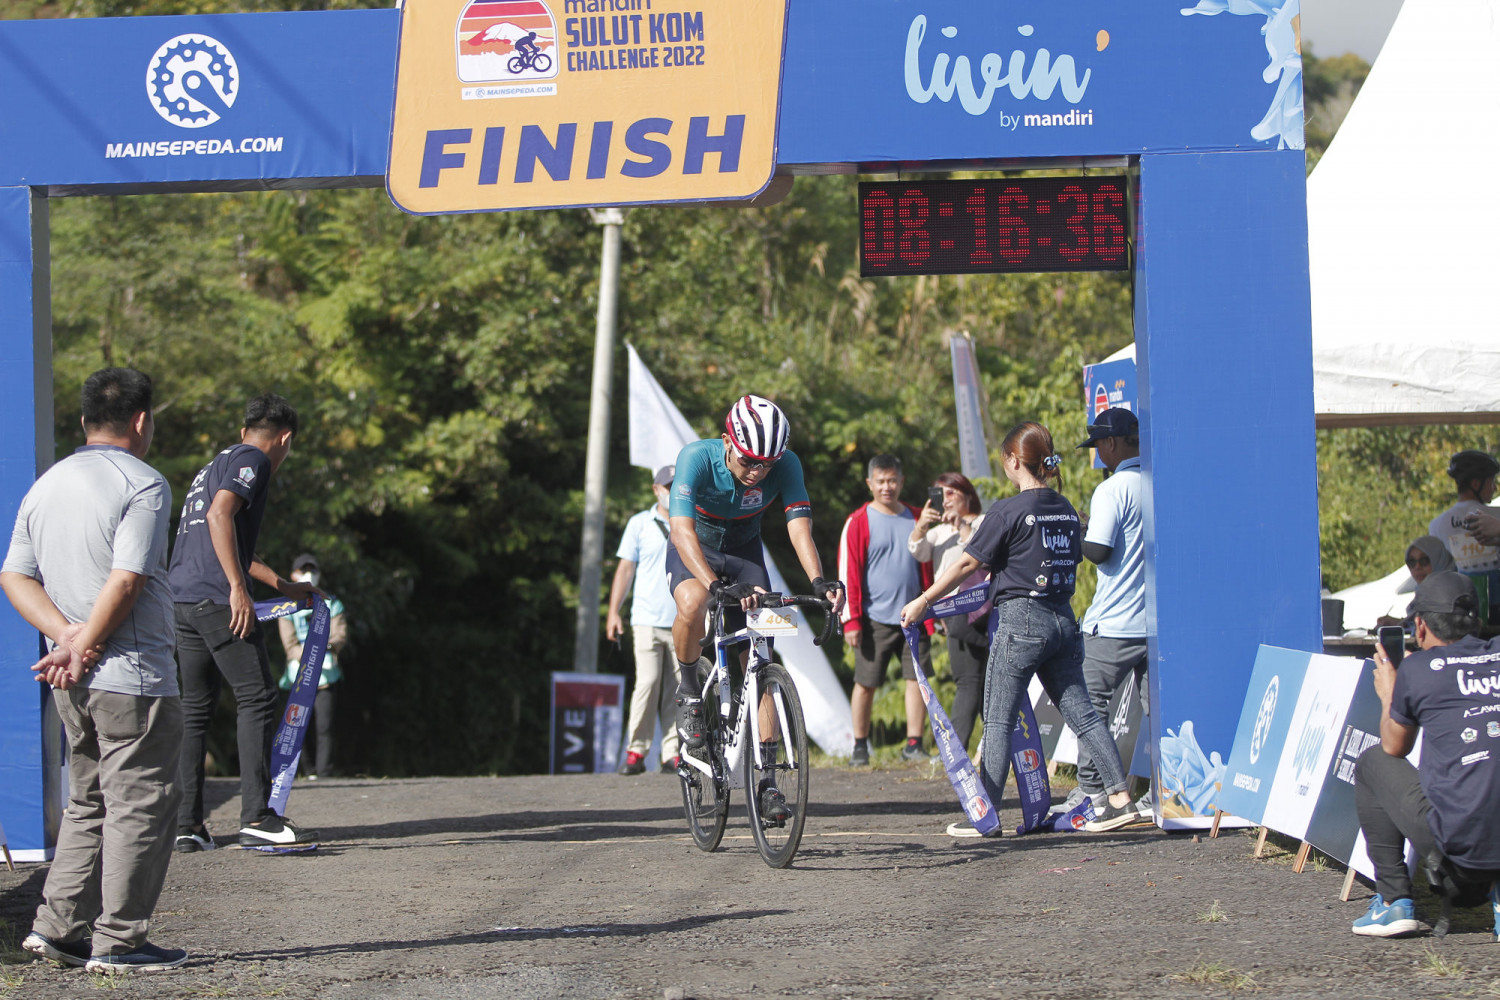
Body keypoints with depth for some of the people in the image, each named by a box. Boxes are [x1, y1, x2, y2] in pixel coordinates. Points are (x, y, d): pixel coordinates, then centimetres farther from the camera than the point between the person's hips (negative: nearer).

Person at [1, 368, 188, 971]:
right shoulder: (142, 484, -11)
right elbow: (126, 582, -19)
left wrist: (67, 637, -3)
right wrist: (85, 648, -11)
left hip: (73, 683, 8)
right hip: (132, 675, -8)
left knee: (88, 802, 17)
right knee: (139, 807, -1)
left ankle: (57, 927, 14)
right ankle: (118, 942, 0)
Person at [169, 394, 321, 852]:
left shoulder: (216, 465, 28)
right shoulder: (252, 460, -1)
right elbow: (219, 515, -19)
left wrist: (282, 585, 49)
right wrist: (238, 587, -22)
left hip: (182, 599, 9)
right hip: (217, 599, -9)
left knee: (194, 709, 10)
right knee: (257, 698, -7)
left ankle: (186, 825, 8)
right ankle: (256, 817, -14)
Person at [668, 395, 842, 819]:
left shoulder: (785, 466, -25)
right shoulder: (697, 458, -32)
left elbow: (799, 526, -31)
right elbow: (682, 529, -41)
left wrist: (818, 581, -50)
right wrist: (716, 584, -56)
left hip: (744, 550, 2)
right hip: (694, 549, -2)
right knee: (693, 603, -38)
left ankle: (765, 780, -8)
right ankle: (689, 689, -9)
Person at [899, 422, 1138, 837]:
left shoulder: (1008, 511, -11)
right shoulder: (1066, 510, 9)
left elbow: (967, 564, -9)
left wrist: (922, 601, 1)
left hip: (1021, 621, -6)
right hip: (1063, 620, 6)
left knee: (998, 722, 1)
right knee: (1081, 712, 9)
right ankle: (1120, 798, 2)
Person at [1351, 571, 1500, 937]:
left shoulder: (1418, 668, 0)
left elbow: (1394, 747, 16)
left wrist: (1387, 696, 34)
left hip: (1457, 842, -4)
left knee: (1372, 763, 22)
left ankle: (1394, 902, 17)